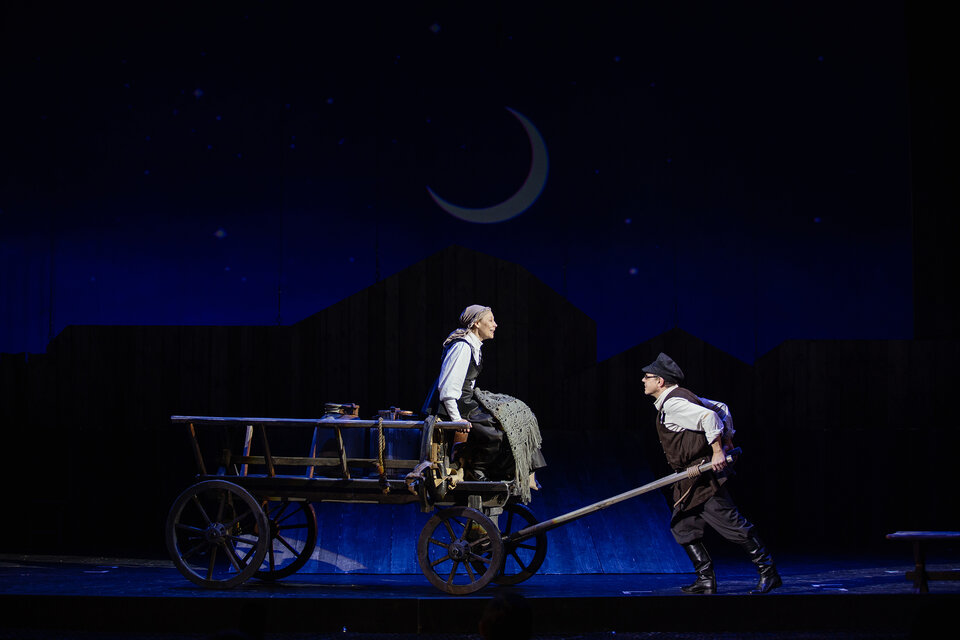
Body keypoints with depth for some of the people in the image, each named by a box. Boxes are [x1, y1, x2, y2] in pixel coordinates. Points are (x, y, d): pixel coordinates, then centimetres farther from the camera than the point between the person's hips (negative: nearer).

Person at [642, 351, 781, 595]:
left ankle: (768, 572, -4)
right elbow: (721, 408, 20)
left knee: (730, 524, -9)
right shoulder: (681, 397, 16)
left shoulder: (672, 404, -15)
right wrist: (728, 439, 19)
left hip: (704, 475, -11)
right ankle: (706, 579, 10)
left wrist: (717, 451, -23)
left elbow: (709, 417, -27)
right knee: (681, 526, 9)